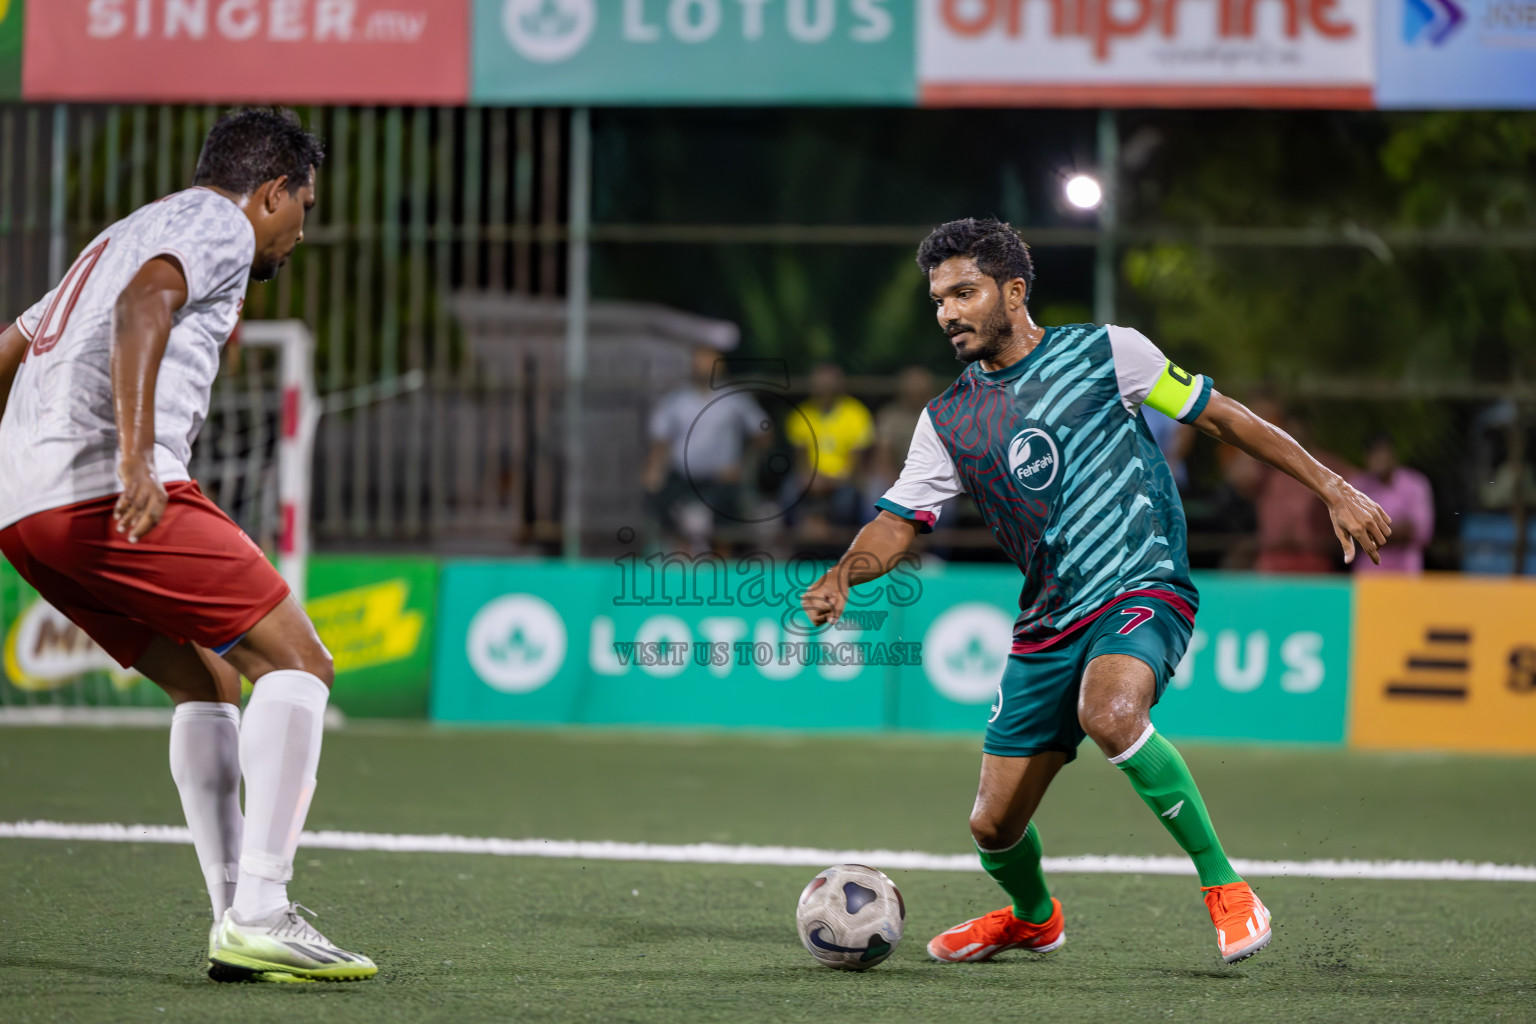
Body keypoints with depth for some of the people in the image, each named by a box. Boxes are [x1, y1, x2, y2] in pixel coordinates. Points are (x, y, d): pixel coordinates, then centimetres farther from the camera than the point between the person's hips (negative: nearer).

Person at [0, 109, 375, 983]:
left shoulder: (122, 236, 32)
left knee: (208, 685, 18)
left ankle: (238, 924, 9)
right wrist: (135, 457, -29)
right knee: (296, 660, -6)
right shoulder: (217, 225, 3)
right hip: (111, 496, -10)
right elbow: (144, 304, -18)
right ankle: (259, 917, -17)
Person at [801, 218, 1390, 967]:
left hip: (1143, 592, -5)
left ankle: (1225, 890, -23)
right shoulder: (947, 421, 7)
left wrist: (1331, 488, 1)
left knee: (1109, 714, -37)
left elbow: (1222, 417, 4)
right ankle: (1032, 918, 41)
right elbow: (899, 522, 5)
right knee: (994, 827, 4)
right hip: (1048, 625, 5)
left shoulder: (1104, 353, -2)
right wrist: (843, 575, -17)